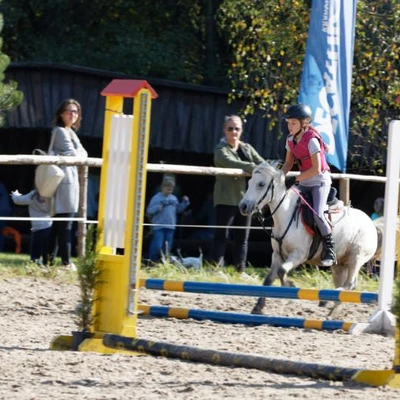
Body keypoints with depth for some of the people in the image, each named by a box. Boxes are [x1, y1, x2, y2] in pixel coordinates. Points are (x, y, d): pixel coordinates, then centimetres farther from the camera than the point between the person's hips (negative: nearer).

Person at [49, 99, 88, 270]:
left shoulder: (71, 132, 21)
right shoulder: (60, 131, -9)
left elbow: (83, 153, 14)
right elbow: (72, 154, -14)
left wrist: (76, 153, -6)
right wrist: (76, 153, 7)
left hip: (71, 180, 10)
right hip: (64, 180, -10)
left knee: (58, 223, 8)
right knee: (64, 223, -10)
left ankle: (50, 259, 9)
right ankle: (66, 262, -12)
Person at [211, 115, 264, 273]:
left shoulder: (247, 148, 15)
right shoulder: (221, 149, -4)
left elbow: (262, 163, 6)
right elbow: (231, 163, -22)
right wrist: (254, 168, -33)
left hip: (244, 199, 6)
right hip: (226, 199, -6)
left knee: (242, 237, 8)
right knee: (221, 236, -7)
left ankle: (240, 270, 13)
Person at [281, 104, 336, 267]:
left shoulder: (311, 140, -20)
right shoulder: (291, 140, 3)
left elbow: (316, 169, -22)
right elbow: (288, 163, 13)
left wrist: (295, 179, -22)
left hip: (320, 181, -8)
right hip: (304, 183, 8)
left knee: (317, 214, -24)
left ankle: (330, 250, -9)